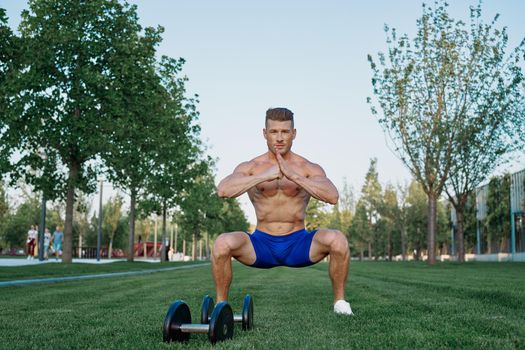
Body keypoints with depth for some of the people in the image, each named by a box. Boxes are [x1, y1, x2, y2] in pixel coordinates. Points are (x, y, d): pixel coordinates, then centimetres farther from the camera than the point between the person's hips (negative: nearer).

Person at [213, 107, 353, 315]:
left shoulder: (310, 169, -3)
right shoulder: (250, 167, -2)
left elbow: (332, 196, -22)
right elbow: (222, 190, -22)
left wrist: (294, 176, -34)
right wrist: (265, 176, -33)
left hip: (298, 244, 0)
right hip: (262, 244, 0)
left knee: (337, 239, -29)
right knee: (223, 243, -29)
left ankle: (339, 301, -7)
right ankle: (220, 304, -8)